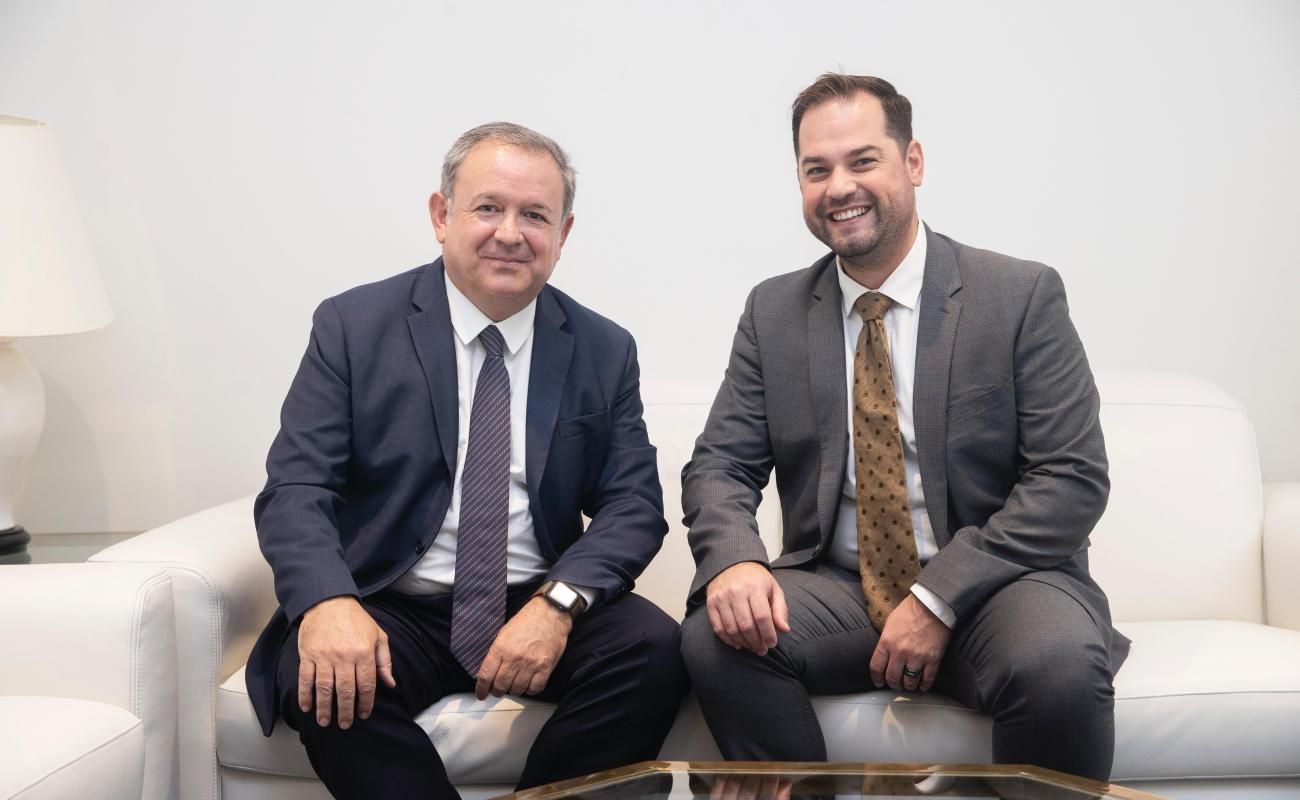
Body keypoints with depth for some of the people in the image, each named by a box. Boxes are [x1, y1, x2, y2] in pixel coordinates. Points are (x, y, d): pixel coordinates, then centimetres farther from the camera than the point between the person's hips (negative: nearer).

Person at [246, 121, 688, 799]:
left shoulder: (605, 352, 6)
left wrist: (558, 604, -18)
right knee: (320, 675, -32)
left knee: (655, 651, -25)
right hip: (392, 612, -2)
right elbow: (294, 490, -6)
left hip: (540, 611, 2)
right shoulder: (351, 327, 1)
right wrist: (328, 603, -27)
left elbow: (634, 504, 2)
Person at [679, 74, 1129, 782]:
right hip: (836, 587, 3)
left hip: (990, 586, -2)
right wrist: (734, 560, -20)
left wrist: (939, 597, -18)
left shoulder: (1024, 296, -3)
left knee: (1060, 664, -34)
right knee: (715, 636, -25)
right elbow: (719, 465, 4)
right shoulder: (773, 312, 7)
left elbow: (1072, 478, -8)